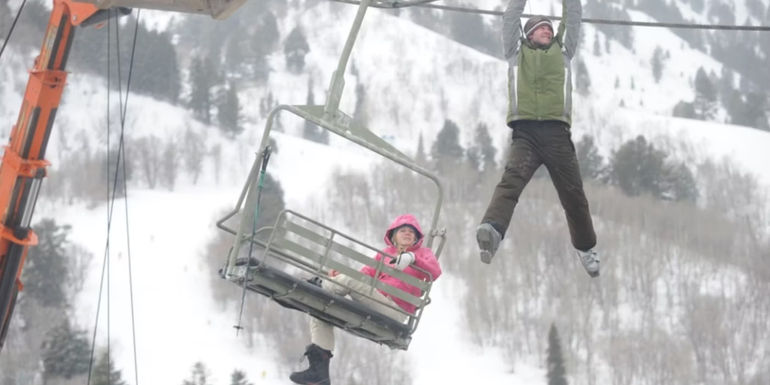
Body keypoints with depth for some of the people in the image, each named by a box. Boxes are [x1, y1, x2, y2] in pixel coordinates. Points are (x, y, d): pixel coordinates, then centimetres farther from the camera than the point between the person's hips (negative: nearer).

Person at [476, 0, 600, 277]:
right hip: (525, 132, -2)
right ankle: (492, 230, -48)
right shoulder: (517, 52, 25)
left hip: (556, 133, 2)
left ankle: (585, 247, 21)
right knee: (512, 179, -25)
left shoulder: (562, 52, 29)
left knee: (573, 193, 2)